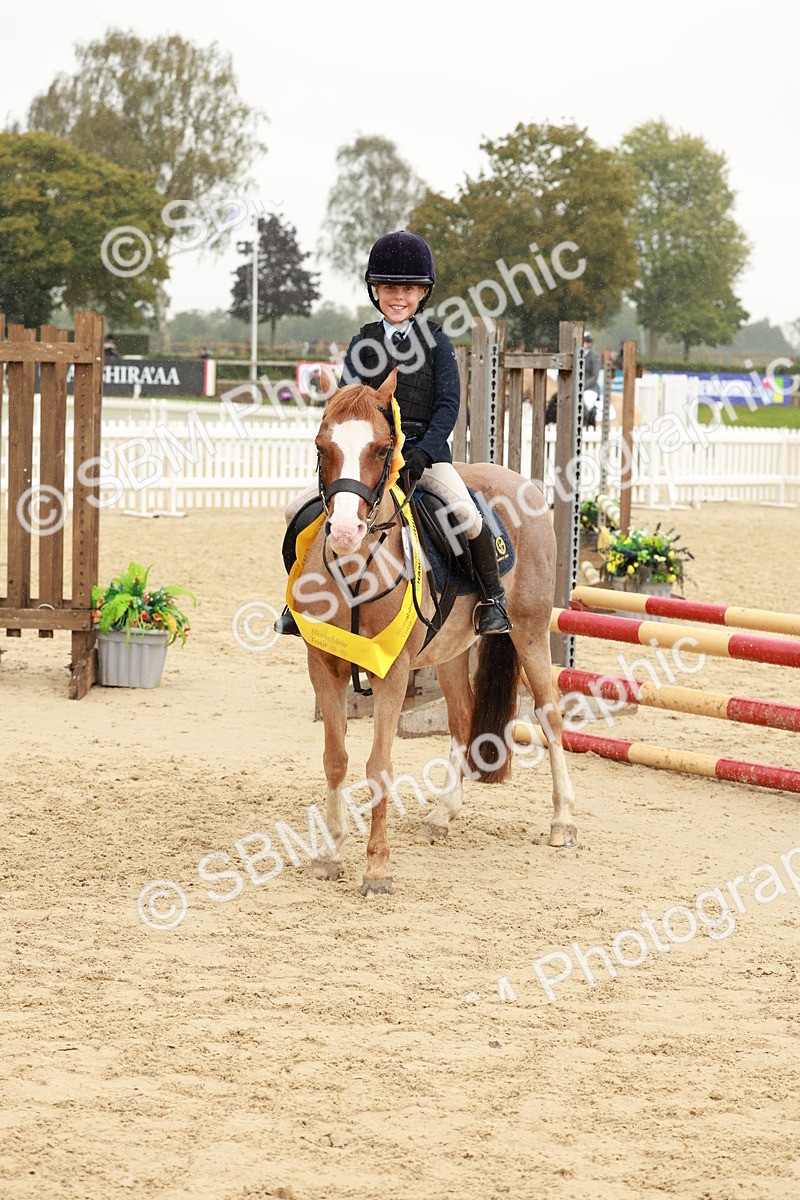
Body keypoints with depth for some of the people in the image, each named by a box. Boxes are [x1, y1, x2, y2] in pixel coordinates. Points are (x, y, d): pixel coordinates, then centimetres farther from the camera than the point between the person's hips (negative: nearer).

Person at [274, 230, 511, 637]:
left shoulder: (436, 341, 3)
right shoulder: (363, 342, 9)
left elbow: (448, 404, -3)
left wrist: (422, 453, -17)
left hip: (426, 452, -3)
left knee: (467, 515, -28)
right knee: (298, 511, -9)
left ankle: (493, 597, -6)